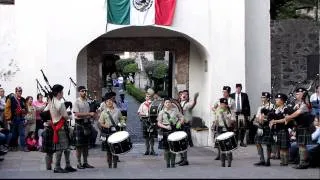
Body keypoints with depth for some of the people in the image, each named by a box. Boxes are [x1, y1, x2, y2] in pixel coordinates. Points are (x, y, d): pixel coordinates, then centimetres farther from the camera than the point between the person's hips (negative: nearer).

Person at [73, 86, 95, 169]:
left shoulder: (88, 101, 10)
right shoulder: (76, 102, -7)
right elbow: (77, 114, -17)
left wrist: (92, 114, -1)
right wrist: (89, 114, -21)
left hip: (87, 123, 6)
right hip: (79, 124, -6)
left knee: (86, 144, 10)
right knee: (79, 145, -2)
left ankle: (85, 162, 17)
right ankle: (79, 163, 4)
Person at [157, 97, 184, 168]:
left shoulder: (175, 110, 7)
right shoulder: (161, 112, 4)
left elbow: (181, 117, 9)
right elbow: (159, 123, 0)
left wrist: (179, 123, -11)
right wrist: (165, 127, -17)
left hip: (174, 130, 1)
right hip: (165, 131, -1)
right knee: (166, 147, 0)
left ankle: (173, 163, 10)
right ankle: (168, 163, 8)